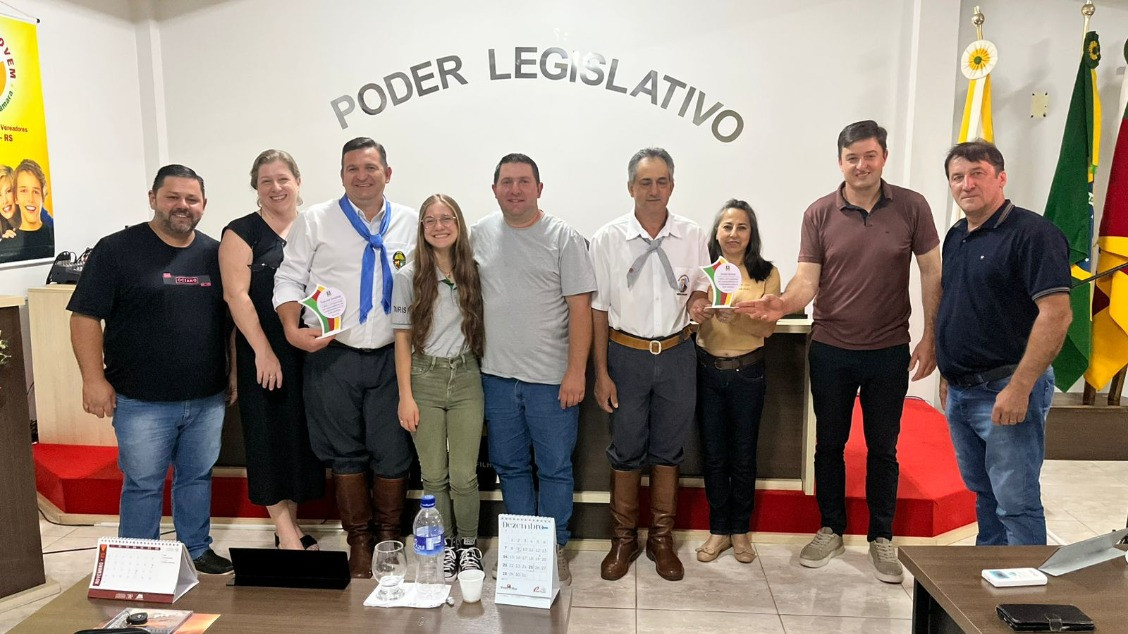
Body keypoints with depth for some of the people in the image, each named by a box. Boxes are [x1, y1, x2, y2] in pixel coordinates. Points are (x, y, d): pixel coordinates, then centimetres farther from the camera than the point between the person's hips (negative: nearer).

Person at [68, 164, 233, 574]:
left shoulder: (214, 253, 8)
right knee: (143, 484, 7)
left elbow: (231, 318, 14)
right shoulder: (117, 249, -5)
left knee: (197, 477, 15)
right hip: (142, 401, -4)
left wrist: (234, 374, 9)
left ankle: (197, 550, 31)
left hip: (207, 398, 4)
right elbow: (86, 317, -6)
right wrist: (94, 378, -12)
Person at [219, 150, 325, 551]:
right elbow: (237, 294, -9)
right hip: (265, 356, -4)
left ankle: (291, 526, 23)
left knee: (303, 438, 9)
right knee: (271, 438, 1)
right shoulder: (242, 233, -1)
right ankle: (286, 534, 11)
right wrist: (263, 351, -15)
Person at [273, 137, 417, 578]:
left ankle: (389, 538, 26)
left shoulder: (411, 223, 6)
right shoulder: (315, 220, 2)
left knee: (393, 452, 6)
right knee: (345, 453, 10)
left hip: (392, 357, 1)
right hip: (332, 356, 0)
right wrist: (292, 328, -12)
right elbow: (289, 279, 2)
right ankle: (359, 540, 27)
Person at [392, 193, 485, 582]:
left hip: (466, 378, 1)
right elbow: (402, 339, -1)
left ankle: (469, 545, 21)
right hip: (425, 378, -1)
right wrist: (405, 396, -5)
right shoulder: (408, 277, -2)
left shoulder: (473, 273, 4)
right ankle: (444, 546, 24)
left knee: (464, 476, 0)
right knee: (433, 474, 5)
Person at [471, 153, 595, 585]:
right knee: (509, 466, 14)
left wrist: (576, 372, -12)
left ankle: (554, 548, 23)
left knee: (555, 468, 6)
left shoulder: (563, 238, -4)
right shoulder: (480, 235, 6)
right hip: (497, 375, 4)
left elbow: (580, 308, -7)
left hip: (551, 378, -3)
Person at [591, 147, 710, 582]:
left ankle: (661, 538, 28)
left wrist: (698, 303, -14)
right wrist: (601, 373, -6)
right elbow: (598, 308, -3)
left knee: (669, 450, 12)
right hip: (626, 354, -2)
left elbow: (701, 289, 12)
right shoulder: (608, 239, -6)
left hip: (676, 354, 2)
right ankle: (623, 539, 26)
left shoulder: (692, 236, -1)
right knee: (626, 451, 9)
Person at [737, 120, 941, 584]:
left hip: (889, 352, -1)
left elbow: (931, 273, 1)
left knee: (882, 448, 11)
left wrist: (930, 337, -3)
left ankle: (881, 537, 28)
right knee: (829, 443, 13)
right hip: (831, 350, 1)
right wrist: (782, 304, -29)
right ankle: (831, 530, 30)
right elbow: (807, 280, -7)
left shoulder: (911, 207, -4)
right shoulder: (819, 214, -3)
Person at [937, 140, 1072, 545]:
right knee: (983, 493, 19)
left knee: (1015, 502, -1)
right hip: (960, 392, 8)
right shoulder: (956, 237, 13)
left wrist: (1019, 388, -22)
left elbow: (1056, 314, -20)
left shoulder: (1032, 233, -12)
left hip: (1007, 392, -8)